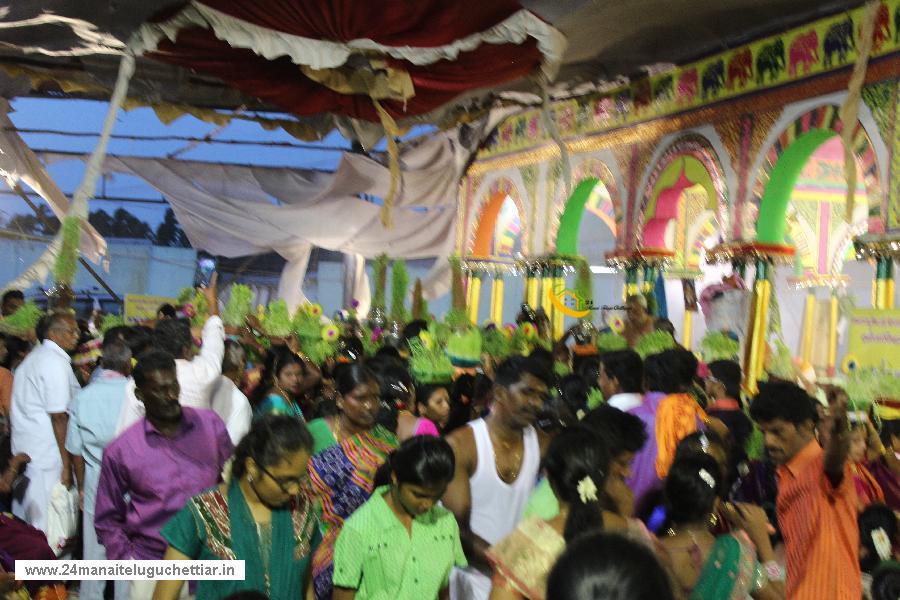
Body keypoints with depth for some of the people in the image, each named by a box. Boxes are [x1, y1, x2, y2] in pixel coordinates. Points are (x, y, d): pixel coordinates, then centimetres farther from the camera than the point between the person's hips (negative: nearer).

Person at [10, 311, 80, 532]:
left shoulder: (33, 357, 16)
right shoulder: (56, 362, -13)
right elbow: (59, 417, -17)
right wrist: (66, 464, -14)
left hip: (23, 452, 10)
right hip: (47, 456, -9)